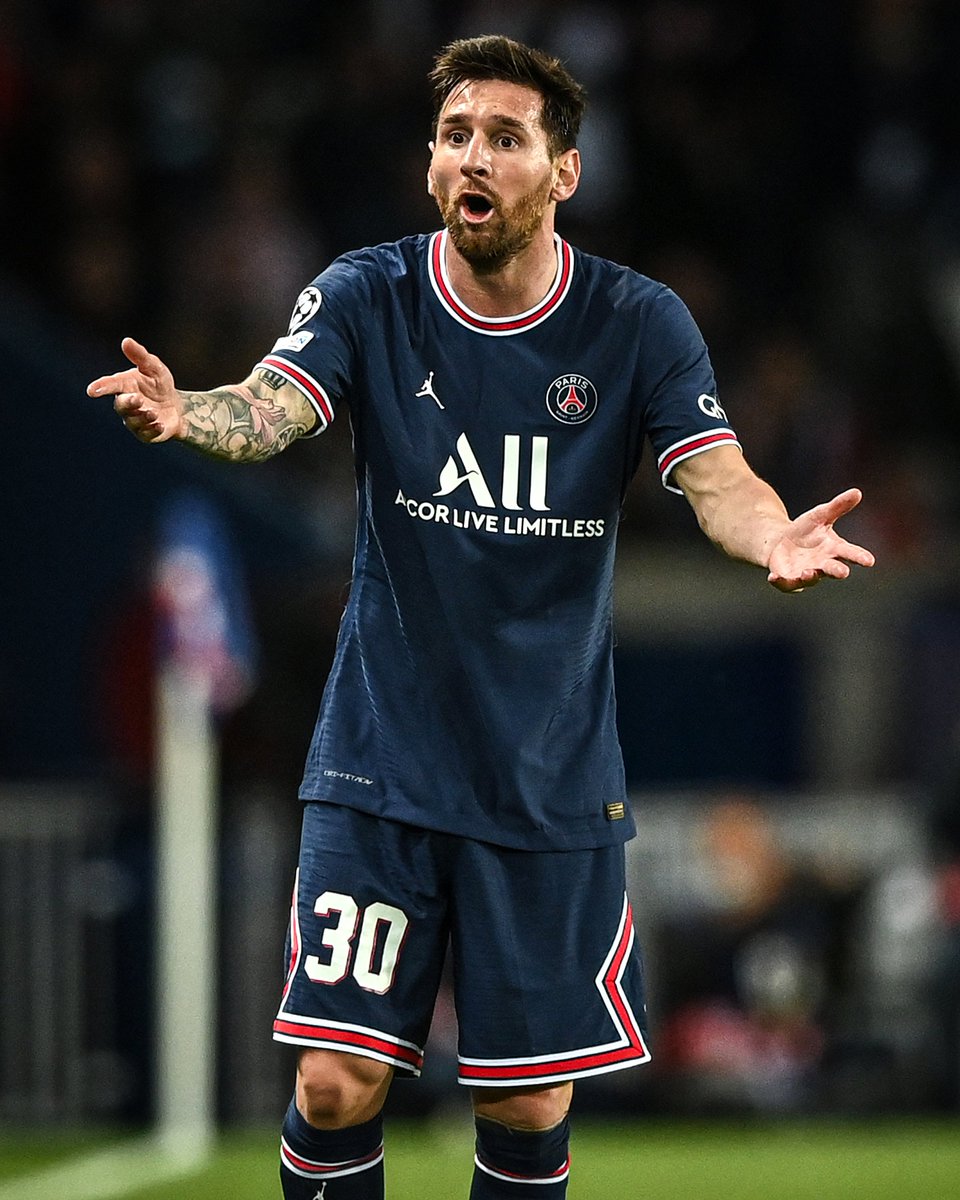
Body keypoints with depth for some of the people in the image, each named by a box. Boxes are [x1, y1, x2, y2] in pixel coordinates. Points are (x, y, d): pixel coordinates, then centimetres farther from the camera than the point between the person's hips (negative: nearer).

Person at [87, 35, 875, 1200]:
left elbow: (717, 479, -14)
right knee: (339, 1084, -7)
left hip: (553, 778, 0)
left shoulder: (639, 325, -4)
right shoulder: (367, 296, -4)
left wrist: (773, 535, -39)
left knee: (528, 1105, 5)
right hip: (381, 763, 0)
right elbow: (271, 407, -20)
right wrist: (188, 413, -45)